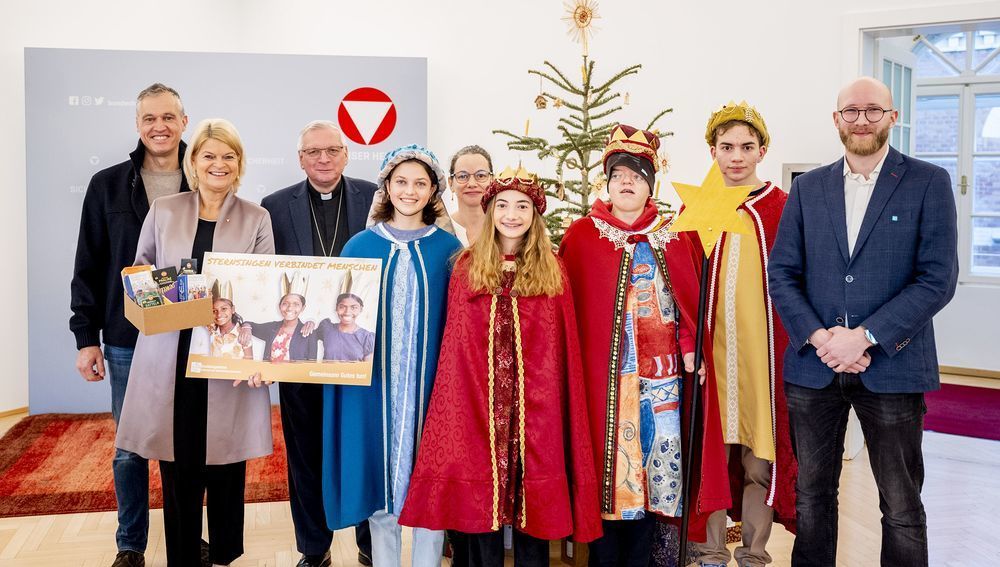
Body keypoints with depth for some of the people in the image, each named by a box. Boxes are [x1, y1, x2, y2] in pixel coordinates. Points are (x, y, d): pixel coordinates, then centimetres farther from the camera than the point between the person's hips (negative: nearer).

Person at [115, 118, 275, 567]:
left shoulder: (256, 219, 5)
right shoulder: (163, 211, 9)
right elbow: (140, 270, 16)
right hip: (172, 355, 1)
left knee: (226, 461, 6)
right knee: (178, 466, 3)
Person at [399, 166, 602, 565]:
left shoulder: (552, 270, 6)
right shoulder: (467, 267, 6)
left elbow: (563, 346, 3)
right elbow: (455, 345, 4)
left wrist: (560, 403, -3)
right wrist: (456, 405, -2)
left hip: (536, 401, 0)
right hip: (479, 400, 0)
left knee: (534, 494, 5)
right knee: (480, 496, 5)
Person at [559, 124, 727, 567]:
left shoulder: (670, 238, 11)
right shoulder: (582, 235, 4)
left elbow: (689, 298, 7)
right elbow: (565, 300, -1)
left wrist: (690, 346, -5)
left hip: (659, 370, 2)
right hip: (603, 370, -2)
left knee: (652, 458, 5)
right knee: (606, 460, 1)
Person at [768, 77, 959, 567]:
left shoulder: (929, 183, -1)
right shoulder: (807, 187, 8)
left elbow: (938, 279, -8)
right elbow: (781, 273, 4)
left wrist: (863, 337, -16)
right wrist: (818, 337, -10)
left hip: (892, 365, -3)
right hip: (812, 365, 3)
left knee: (901, 507, 8)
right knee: (812, 494, 14)